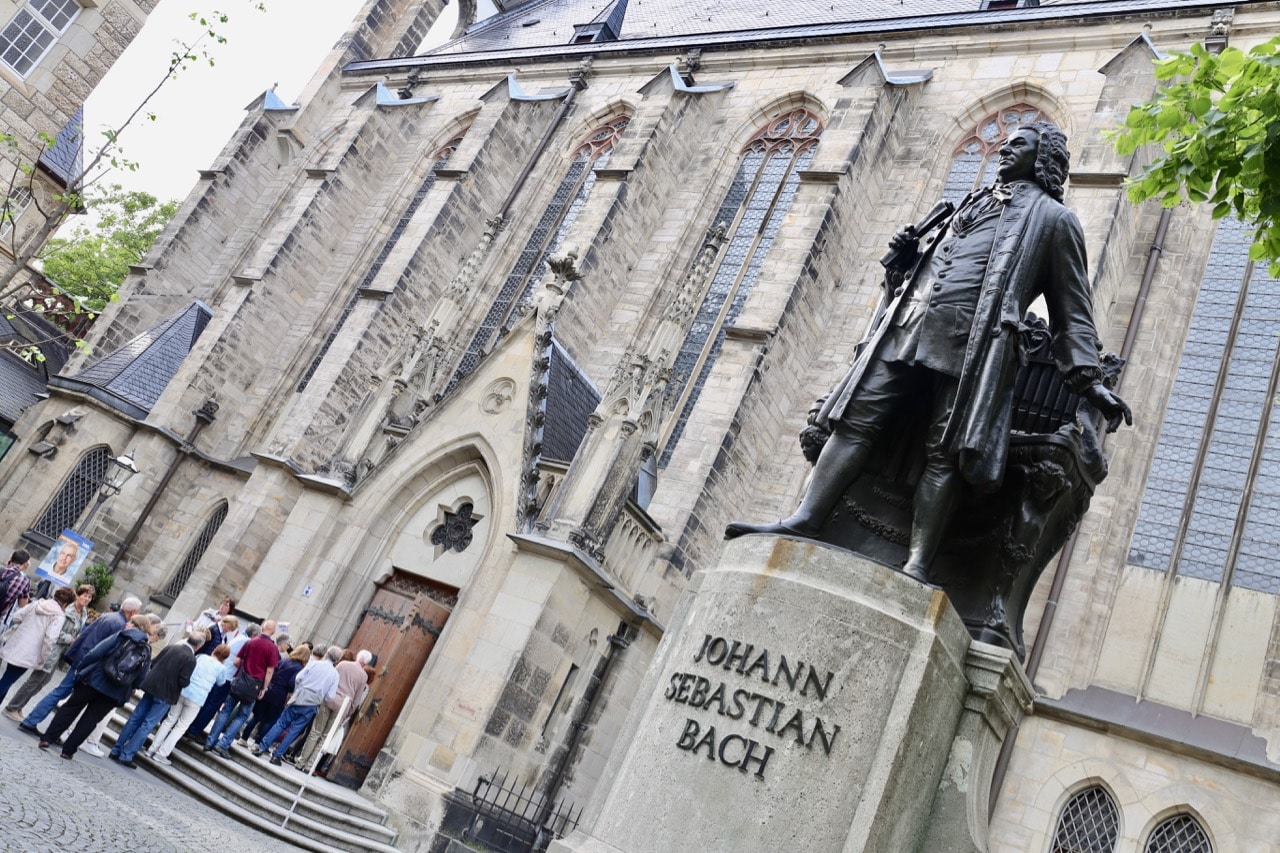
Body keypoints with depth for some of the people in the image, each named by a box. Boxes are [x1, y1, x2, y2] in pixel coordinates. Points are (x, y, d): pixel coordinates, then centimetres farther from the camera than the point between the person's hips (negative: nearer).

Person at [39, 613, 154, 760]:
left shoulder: (122, 637, -4)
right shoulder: (147, 651, 5)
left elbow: (96, 652, -10)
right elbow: (141, 677, 6)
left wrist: (80, 667, 0)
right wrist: (131, 688, 21)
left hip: (95, 679, -2)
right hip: (114, 693, 3)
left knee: (70, 708, 15)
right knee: (90, 719, 13)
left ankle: (47, 738, 15)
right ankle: (69, 750, 13)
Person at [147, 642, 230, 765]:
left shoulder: (200, 657, 8)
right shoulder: (221, 668, -1)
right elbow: (220, 682, 19)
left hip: (183, 692, 4)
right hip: (197, 700, -3)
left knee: (170, 720, 16)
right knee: (181, 726, 7)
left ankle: (152, 750, 18)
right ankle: (161, 754, 5)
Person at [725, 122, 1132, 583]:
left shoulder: (1053, 218, 15)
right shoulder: (975, 201, 31)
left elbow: (1073, 311, 11)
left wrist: (1090, 380, 1)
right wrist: (912, 249, 14)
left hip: (971, 339, -5)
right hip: (909, 326, 5)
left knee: (945, 453, -13)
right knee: (856, 418, -8)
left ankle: (916, 567, -17)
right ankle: (804, 520, -11)